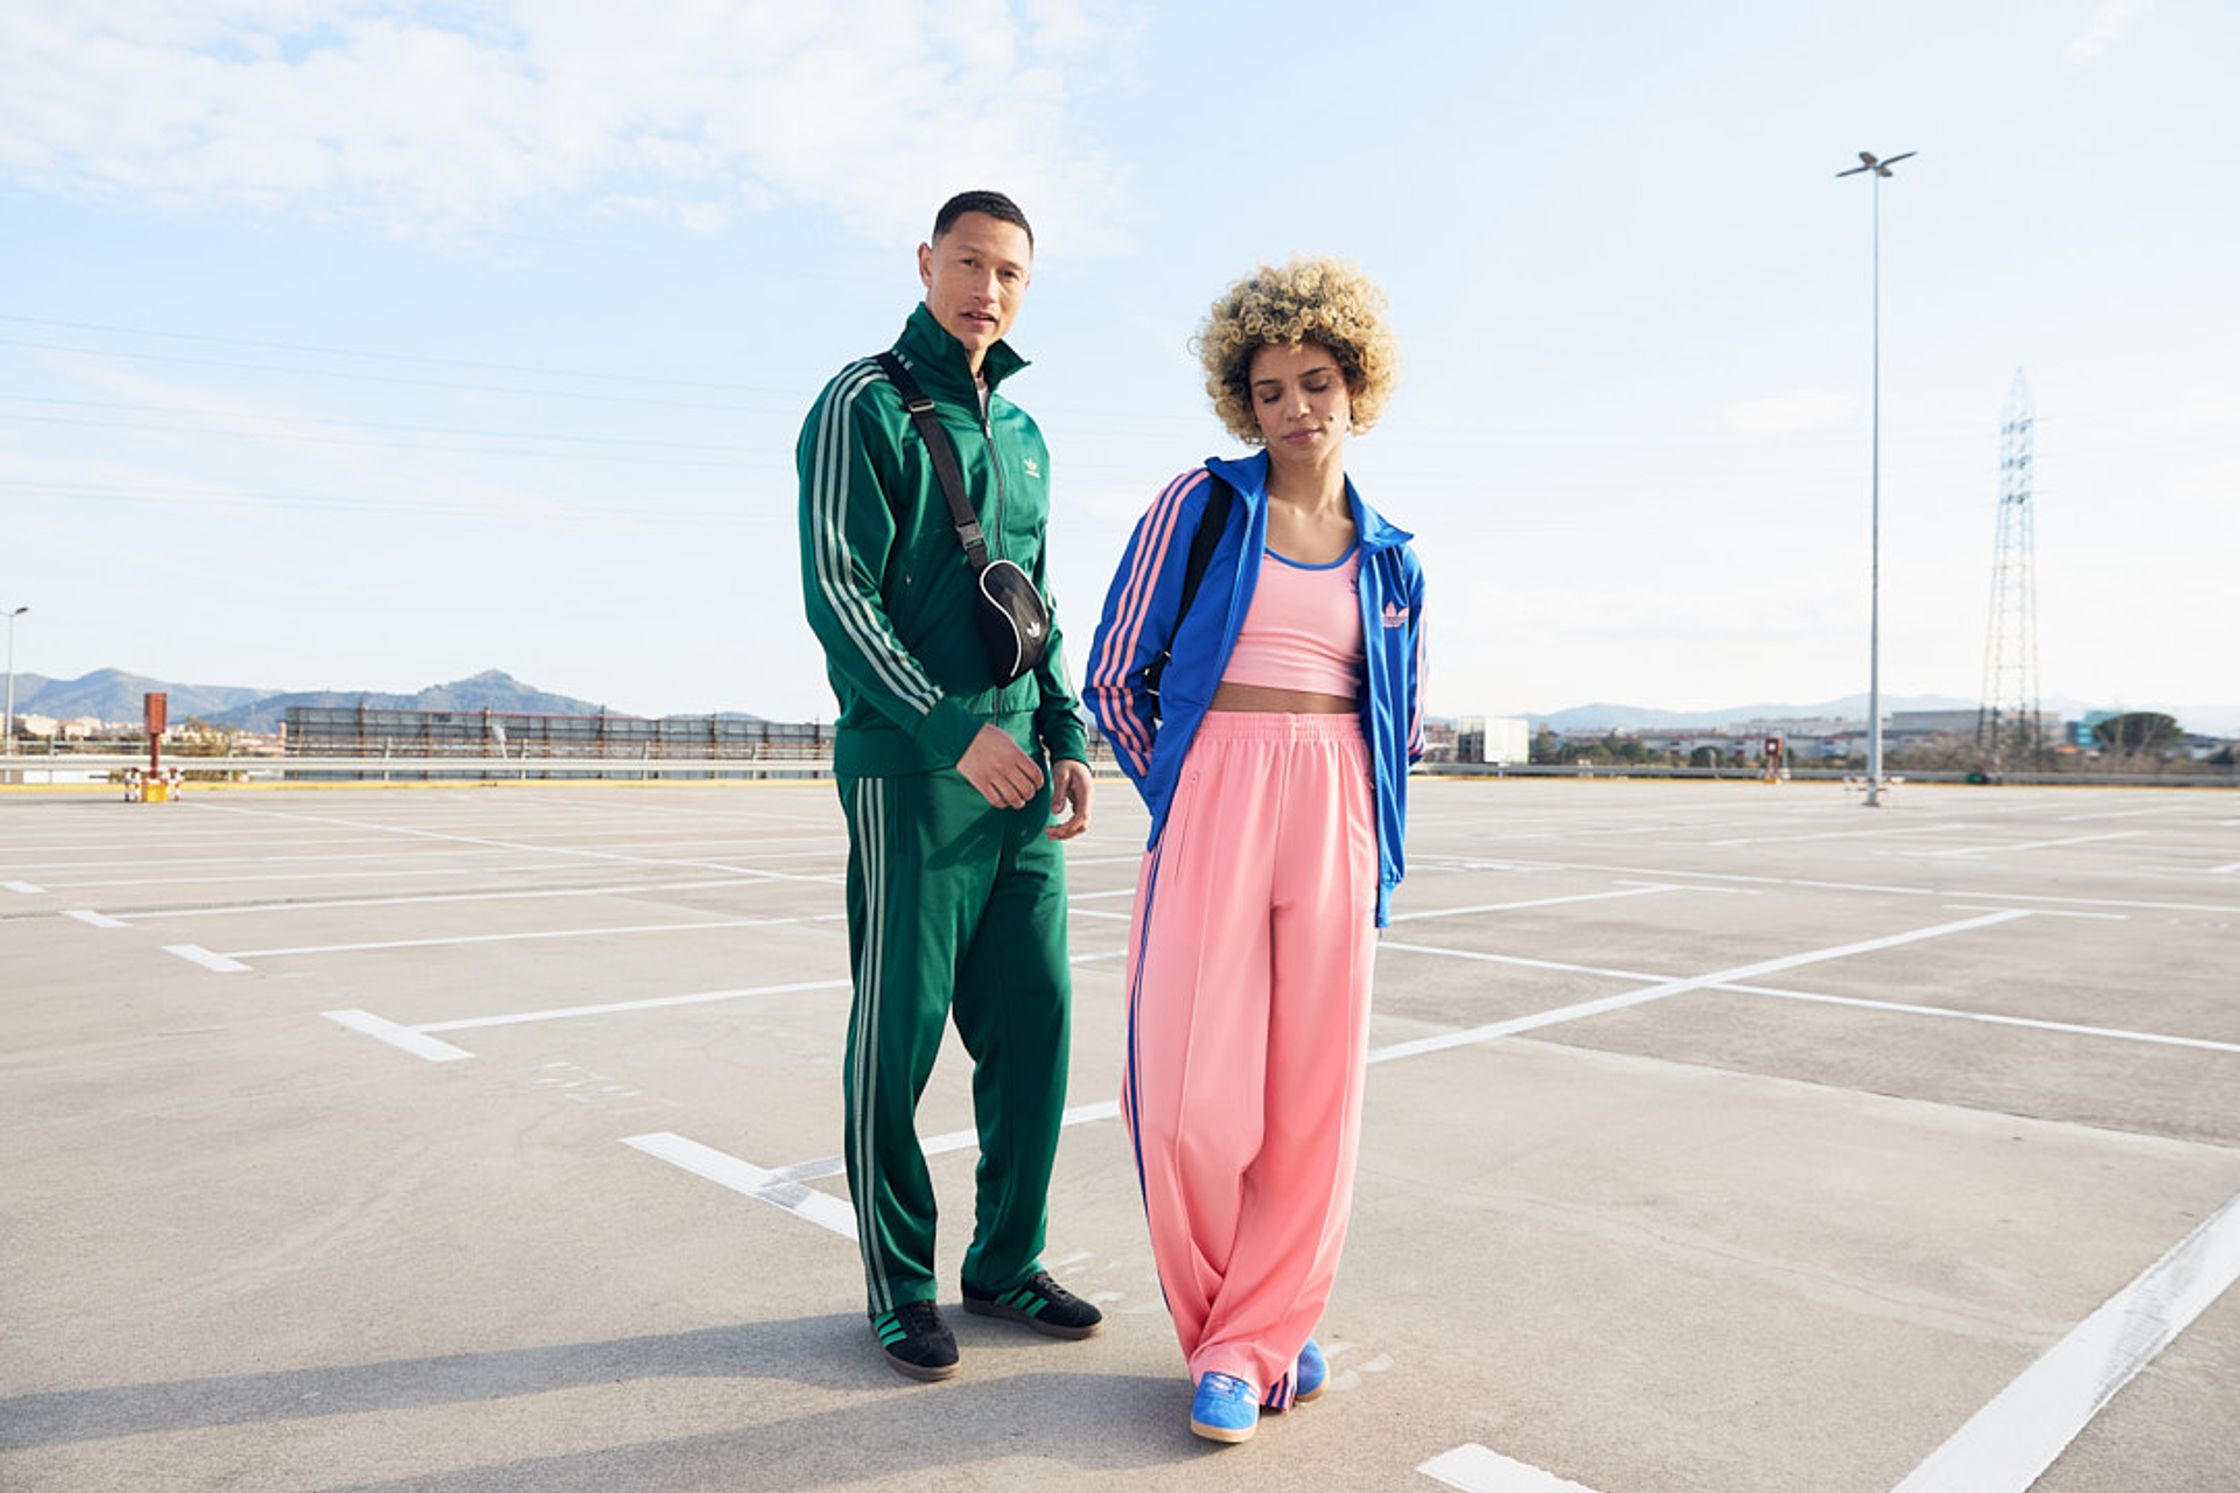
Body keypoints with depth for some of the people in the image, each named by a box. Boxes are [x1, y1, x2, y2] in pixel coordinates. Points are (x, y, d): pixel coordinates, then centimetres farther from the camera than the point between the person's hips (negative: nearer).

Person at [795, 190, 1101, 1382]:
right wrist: (955, 732, -17)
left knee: (1034, 1022, 7)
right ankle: (900, 1286, 15)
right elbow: (836, 593, -11)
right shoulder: (865, 405, -2)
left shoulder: (1022, 433, 19)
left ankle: (1006, 1261, 22)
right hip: (910, 770, -6)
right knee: (900, 1032, 0)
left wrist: (1064, 739, 12)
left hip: (1019, 780, 7)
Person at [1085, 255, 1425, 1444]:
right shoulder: (1200, 504, 3)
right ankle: (1225, 1330, 19)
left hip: (1336, 825, 3)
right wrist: (1184, 794, 8)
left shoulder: (1389, 560, 14)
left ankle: (1263, 1330, 24)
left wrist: (1348, 816, 13)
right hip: (1206, 810, -3)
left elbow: (1405, 722, 24)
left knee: (1315, 1086, 4)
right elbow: (1115, 677, 3)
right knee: (1195, 1092, -5)